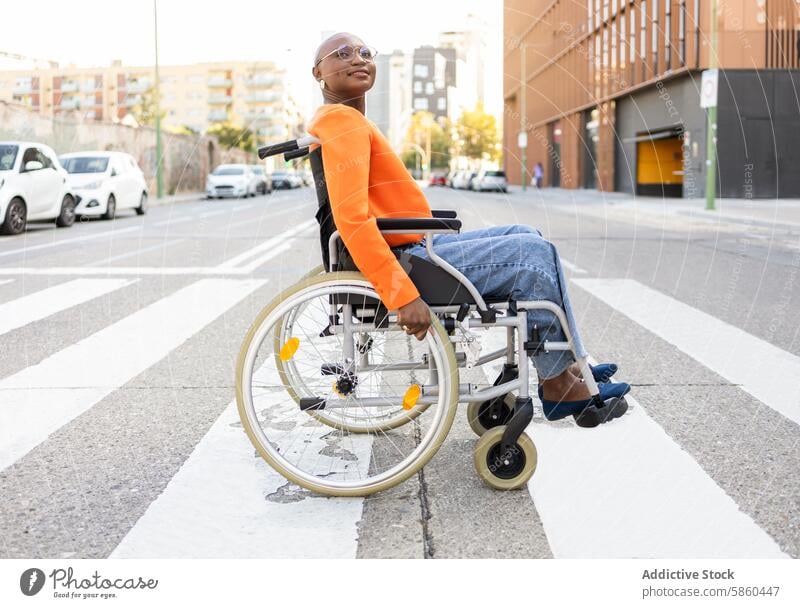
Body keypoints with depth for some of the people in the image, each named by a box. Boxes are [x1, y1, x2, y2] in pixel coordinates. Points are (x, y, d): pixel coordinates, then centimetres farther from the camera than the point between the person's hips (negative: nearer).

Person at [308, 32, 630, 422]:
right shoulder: (340, 120, -16)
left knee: (524, 239, 16)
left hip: (413, 249, 11)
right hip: (405, 262, -11)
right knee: (536, 254, -7)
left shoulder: (351, 120, 17)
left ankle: (566, 364, 16)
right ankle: (558, 385, 2)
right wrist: (403, 295, -32)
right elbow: (351, 219, -28)